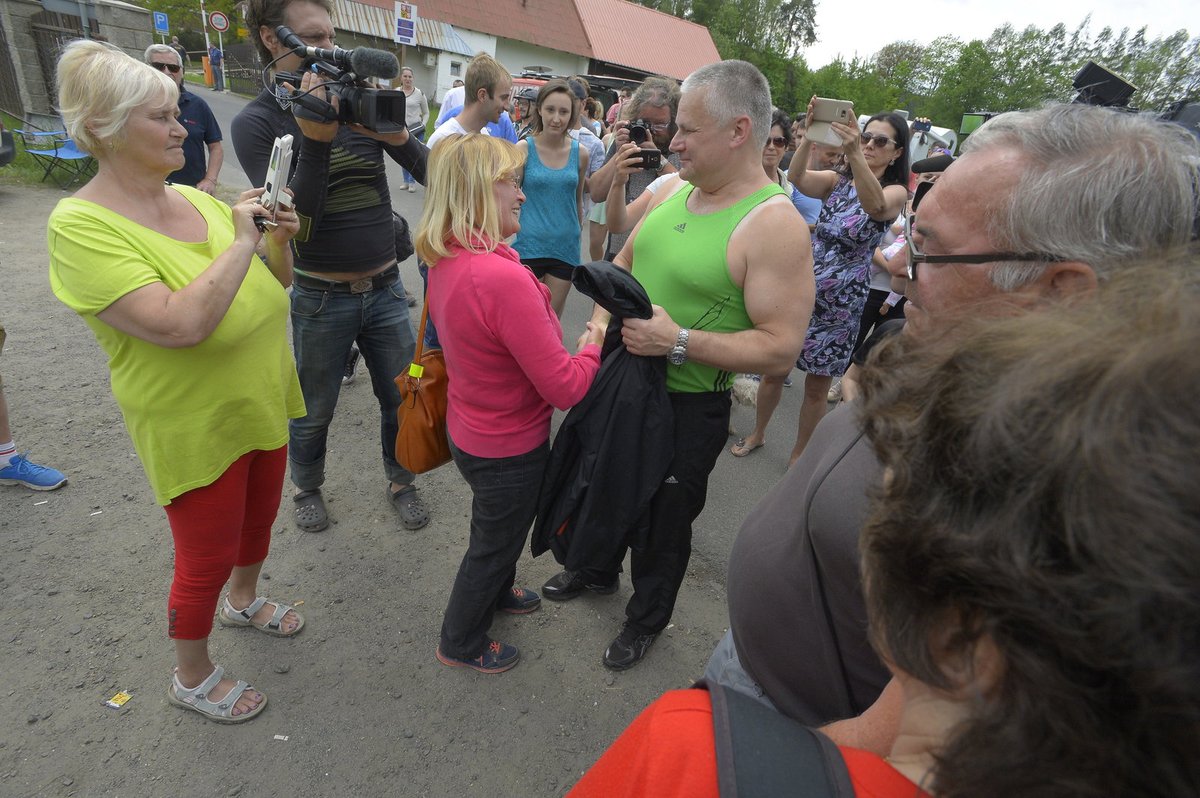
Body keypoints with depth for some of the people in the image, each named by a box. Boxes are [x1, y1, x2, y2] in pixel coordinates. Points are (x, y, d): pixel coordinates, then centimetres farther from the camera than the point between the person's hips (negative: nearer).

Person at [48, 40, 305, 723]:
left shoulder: (197, 199, 0)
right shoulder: (81, 225, -20)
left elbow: (273, 284, 10)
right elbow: (180, 325, -34)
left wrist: (278, 240, -9)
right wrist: (241, 242, -26)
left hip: (263, 406, 7)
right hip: (198, 431, -7)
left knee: (260, 516, 26)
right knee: (206, 561, 11)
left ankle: (244, 600, 55)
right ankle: (193, 678, 37)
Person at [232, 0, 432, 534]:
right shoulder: (255, 122, -7)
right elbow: (297, 225, -17)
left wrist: (399, 136, -21)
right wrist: (315, 141, -27)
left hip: (385, 287, 3)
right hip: (322, 298, -2)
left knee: (403, 399, 12)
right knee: (313, 411, 13)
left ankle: (401, 481, 36)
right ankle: (307, 487, 40)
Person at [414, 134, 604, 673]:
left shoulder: (444, 261, -5)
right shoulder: (503, 278, -35)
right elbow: (564, 389, -29)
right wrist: (593, 347, -10)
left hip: (469, 428, 8)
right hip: (508, 449, -8)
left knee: (498, 526, 33)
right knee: (495, 543, 18)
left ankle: (497, 594, 61)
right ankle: (462, 643, 44)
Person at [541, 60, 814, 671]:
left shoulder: (774, 225, -21)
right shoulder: (672, 189, 1)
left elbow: (780, 348, -24)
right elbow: (624, 260, 15)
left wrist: (678, 341, -28)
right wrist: (600, 321, -2)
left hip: (688, 407, -7)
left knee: (662, 517, 14)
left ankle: (647, 617, 44)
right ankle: (598, 569, 57)